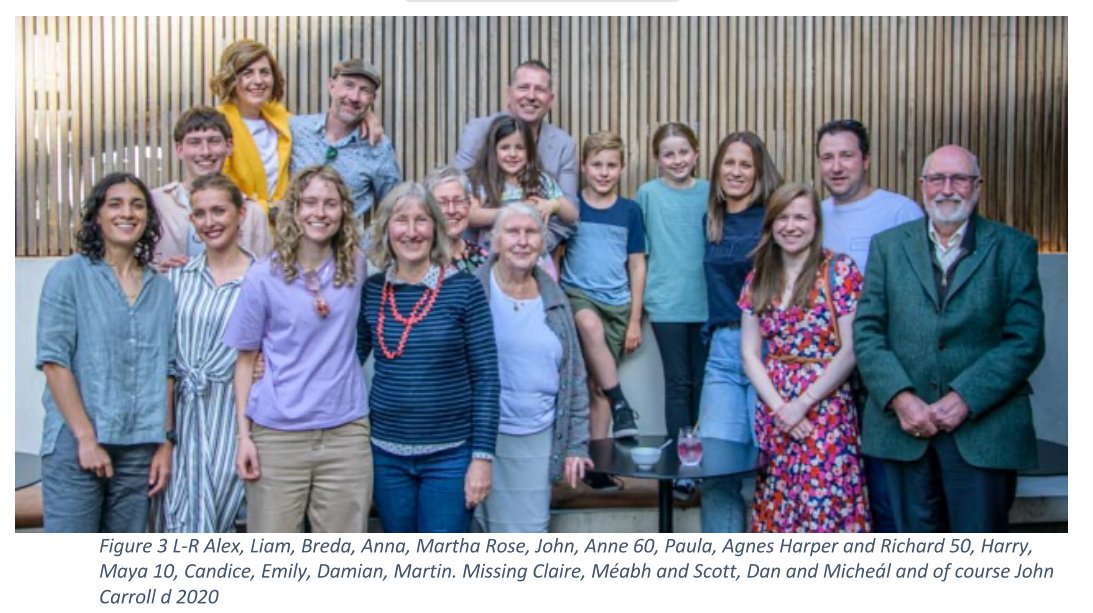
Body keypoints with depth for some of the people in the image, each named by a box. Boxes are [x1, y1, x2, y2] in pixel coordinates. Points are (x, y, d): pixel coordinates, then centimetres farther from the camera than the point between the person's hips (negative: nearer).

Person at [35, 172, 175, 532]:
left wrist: (165, 443, 6)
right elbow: (54, 361, -6)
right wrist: (86, 438, -11)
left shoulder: (161, 288, 11)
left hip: (139, 448, 4)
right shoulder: (70, 274, 0)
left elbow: (165, 372, 11)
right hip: (76, 444, -3)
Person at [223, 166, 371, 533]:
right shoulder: (263, 277, -1)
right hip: (277, 434, -1)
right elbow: (246, 359, 2)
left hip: (346, 433, 2)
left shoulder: (357, 267, 5)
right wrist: (244, 434, -3)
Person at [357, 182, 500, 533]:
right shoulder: (371, 291, 3)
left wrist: (482, 456, -10)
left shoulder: (464, 289, -7)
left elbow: (486, 379, -7)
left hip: (450, 455, -3)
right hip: (387, 455, 4)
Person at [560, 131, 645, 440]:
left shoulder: (630, 211, 3)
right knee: (590, 324, -35)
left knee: (598, 386, 2)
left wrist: (635, 320, 3)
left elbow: (637, 266, 6)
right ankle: (620, 403, -22)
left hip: (617, 303, 2)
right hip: (576, 293, -1)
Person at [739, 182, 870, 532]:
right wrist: (779, 407, -7)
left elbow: (850, 351, -9)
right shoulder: (758, 279, 8)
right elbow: (750, 353, 5)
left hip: (827, 413, -4)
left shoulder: (840, 271, -4)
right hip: (773, 416, 4)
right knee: (777, 512, 7)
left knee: (825, 510, -5)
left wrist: (803, 403, -12)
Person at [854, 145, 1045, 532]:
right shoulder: (888, 246, 10)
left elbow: (1025, 341, -3)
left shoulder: (1014, 249, 5)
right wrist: (901, 399, -10)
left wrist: (963, 400, -13)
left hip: (985, 430, -1)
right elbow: (867, 332, 3)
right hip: (904, 426, 2)